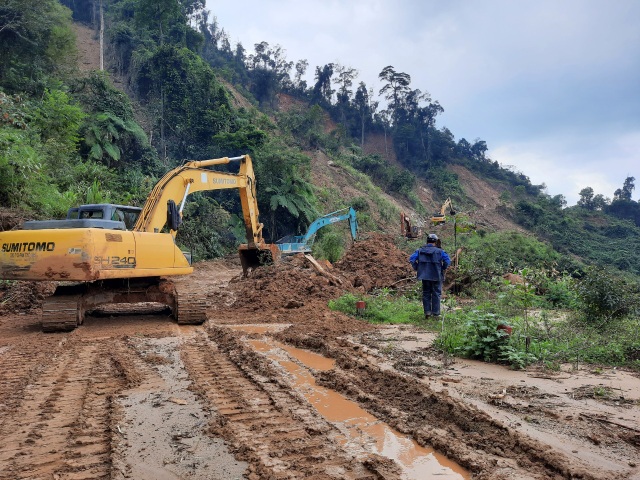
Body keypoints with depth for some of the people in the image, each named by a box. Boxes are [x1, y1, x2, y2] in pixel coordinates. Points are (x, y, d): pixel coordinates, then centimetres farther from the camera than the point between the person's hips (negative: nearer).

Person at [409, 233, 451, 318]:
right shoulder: (439, 251, -6)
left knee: (426, 293, 12)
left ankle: (427, 311, 8)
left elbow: (411, 259, -7)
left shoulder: (420, 250, 1)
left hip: (425, 276, 2)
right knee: (436, 294, 9)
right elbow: (447, 260, -14)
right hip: (436, 276, -2)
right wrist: (443, 269, 1)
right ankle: (435, 312, 12)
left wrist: (417, 268, 2)